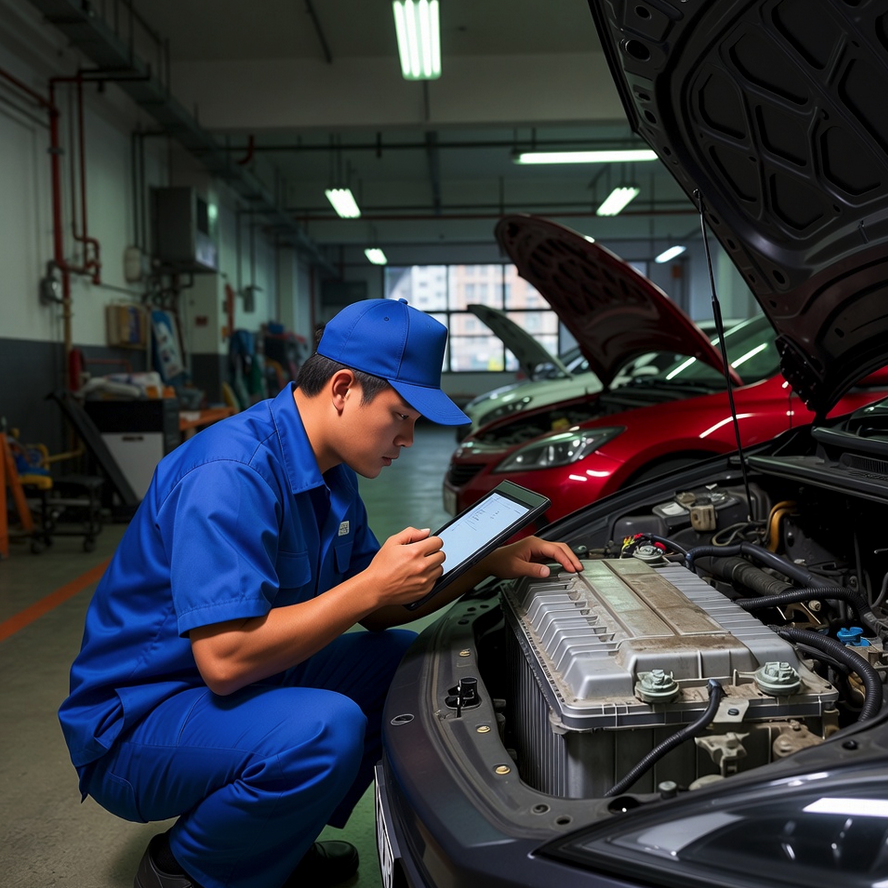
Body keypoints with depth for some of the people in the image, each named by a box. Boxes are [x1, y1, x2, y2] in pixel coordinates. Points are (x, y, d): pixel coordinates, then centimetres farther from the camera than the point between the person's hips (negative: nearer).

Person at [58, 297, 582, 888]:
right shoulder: (232, 473, -28)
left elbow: (378, 613, 9)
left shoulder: (332, 473, 3)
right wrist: (371, 586, -26)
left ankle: (280, 838, 12)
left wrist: (490, 564, -1)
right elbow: (225, 660, -33)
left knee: (404, 660, 6)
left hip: (246, 684, 9)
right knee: (324, 728, -33)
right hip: (138, 720, -9)